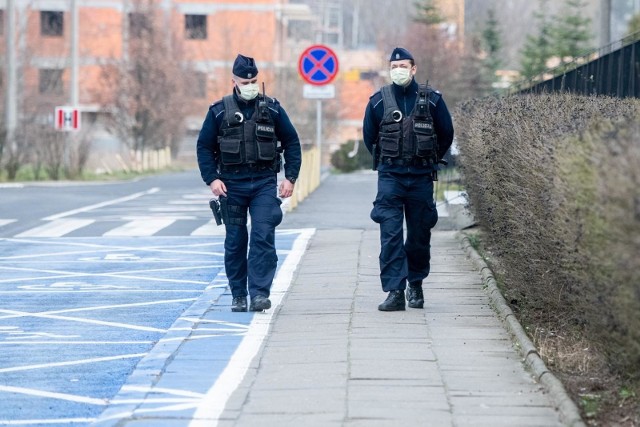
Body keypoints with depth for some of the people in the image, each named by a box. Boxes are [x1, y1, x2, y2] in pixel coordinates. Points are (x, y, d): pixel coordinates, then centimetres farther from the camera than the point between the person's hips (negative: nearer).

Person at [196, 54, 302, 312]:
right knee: (235, 242, 5)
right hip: (231, 185, 1)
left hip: (264, 183, 0)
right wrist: (212, 179, -8)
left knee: (263, 237, -12)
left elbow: (292, 143, 9)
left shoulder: (272, 109, 4)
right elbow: (204, 147, 5)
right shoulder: (219, 112, 3)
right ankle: (238, 296, 15)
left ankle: (260, 294, -14)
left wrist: (290, 177, 0)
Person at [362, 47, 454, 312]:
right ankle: (395, 292, -12)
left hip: (421, 177, 0)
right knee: (390, 235, -10)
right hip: (390, 178, 0)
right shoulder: (378, 101, 1)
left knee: (420, 235, 8)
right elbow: (369, 136, 15)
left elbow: (446, 135, 11)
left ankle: (415, 285, 26)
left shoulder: (432, 100, -1)